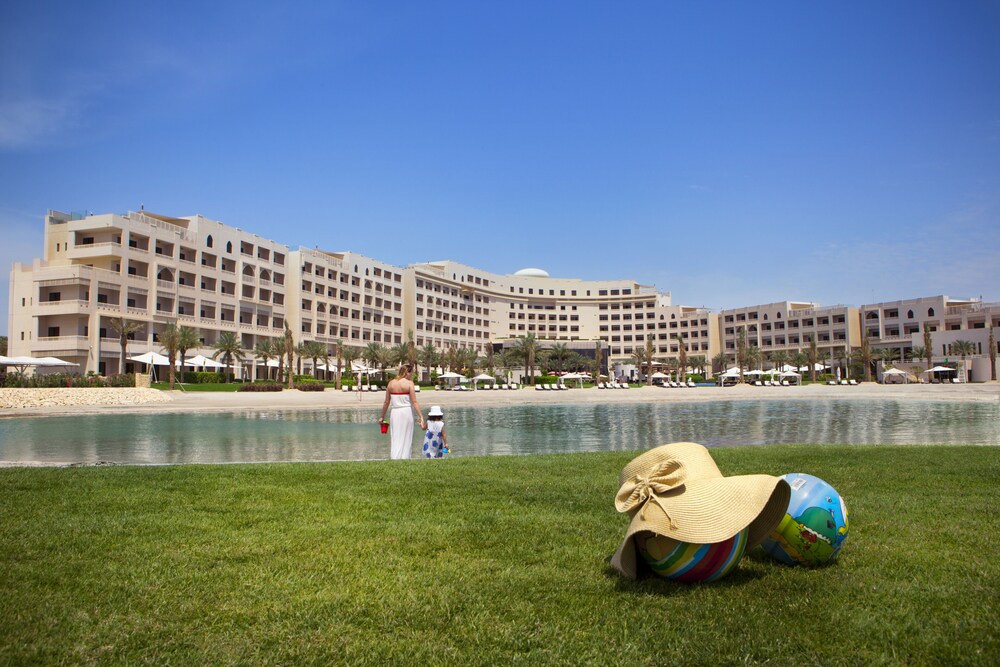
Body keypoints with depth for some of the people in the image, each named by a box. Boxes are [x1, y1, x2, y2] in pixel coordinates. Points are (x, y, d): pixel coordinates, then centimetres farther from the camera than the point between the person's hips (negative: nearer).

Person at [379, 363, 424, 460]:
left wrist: (382, 416, 18)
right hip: (406, 412, -3)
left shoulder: (391, 383, 6)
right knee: (406, 440, 6)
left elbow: (386, 402, 9)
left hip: (395, 413, 3)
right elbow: (414, 402, -10)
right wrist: (420, 417, -10)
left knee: (395, 440, 8)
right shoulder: (409, 383, -6)